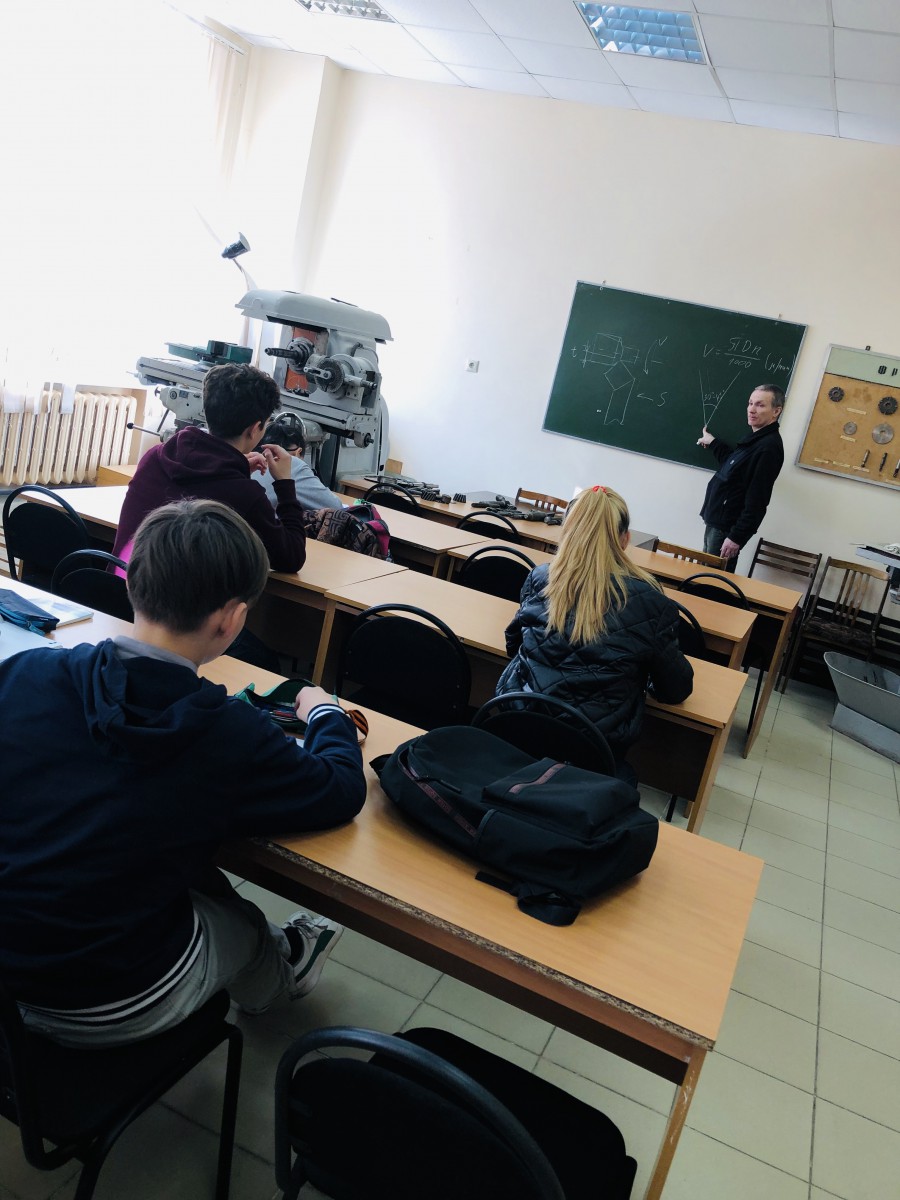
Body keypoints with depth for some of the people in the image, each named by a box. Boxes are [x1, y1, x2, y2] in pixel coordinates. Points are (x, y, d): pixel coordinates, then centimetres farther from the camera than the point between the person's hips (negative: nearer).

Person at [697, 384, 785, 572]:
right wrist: (713, 443, 32)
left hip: (726, 528, -10)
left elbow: (757, 501, -23)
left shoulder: (769, 447, -19)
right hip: (716, 521, 10)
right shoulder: (755, 438, 13)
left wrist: (737, 537, -24)